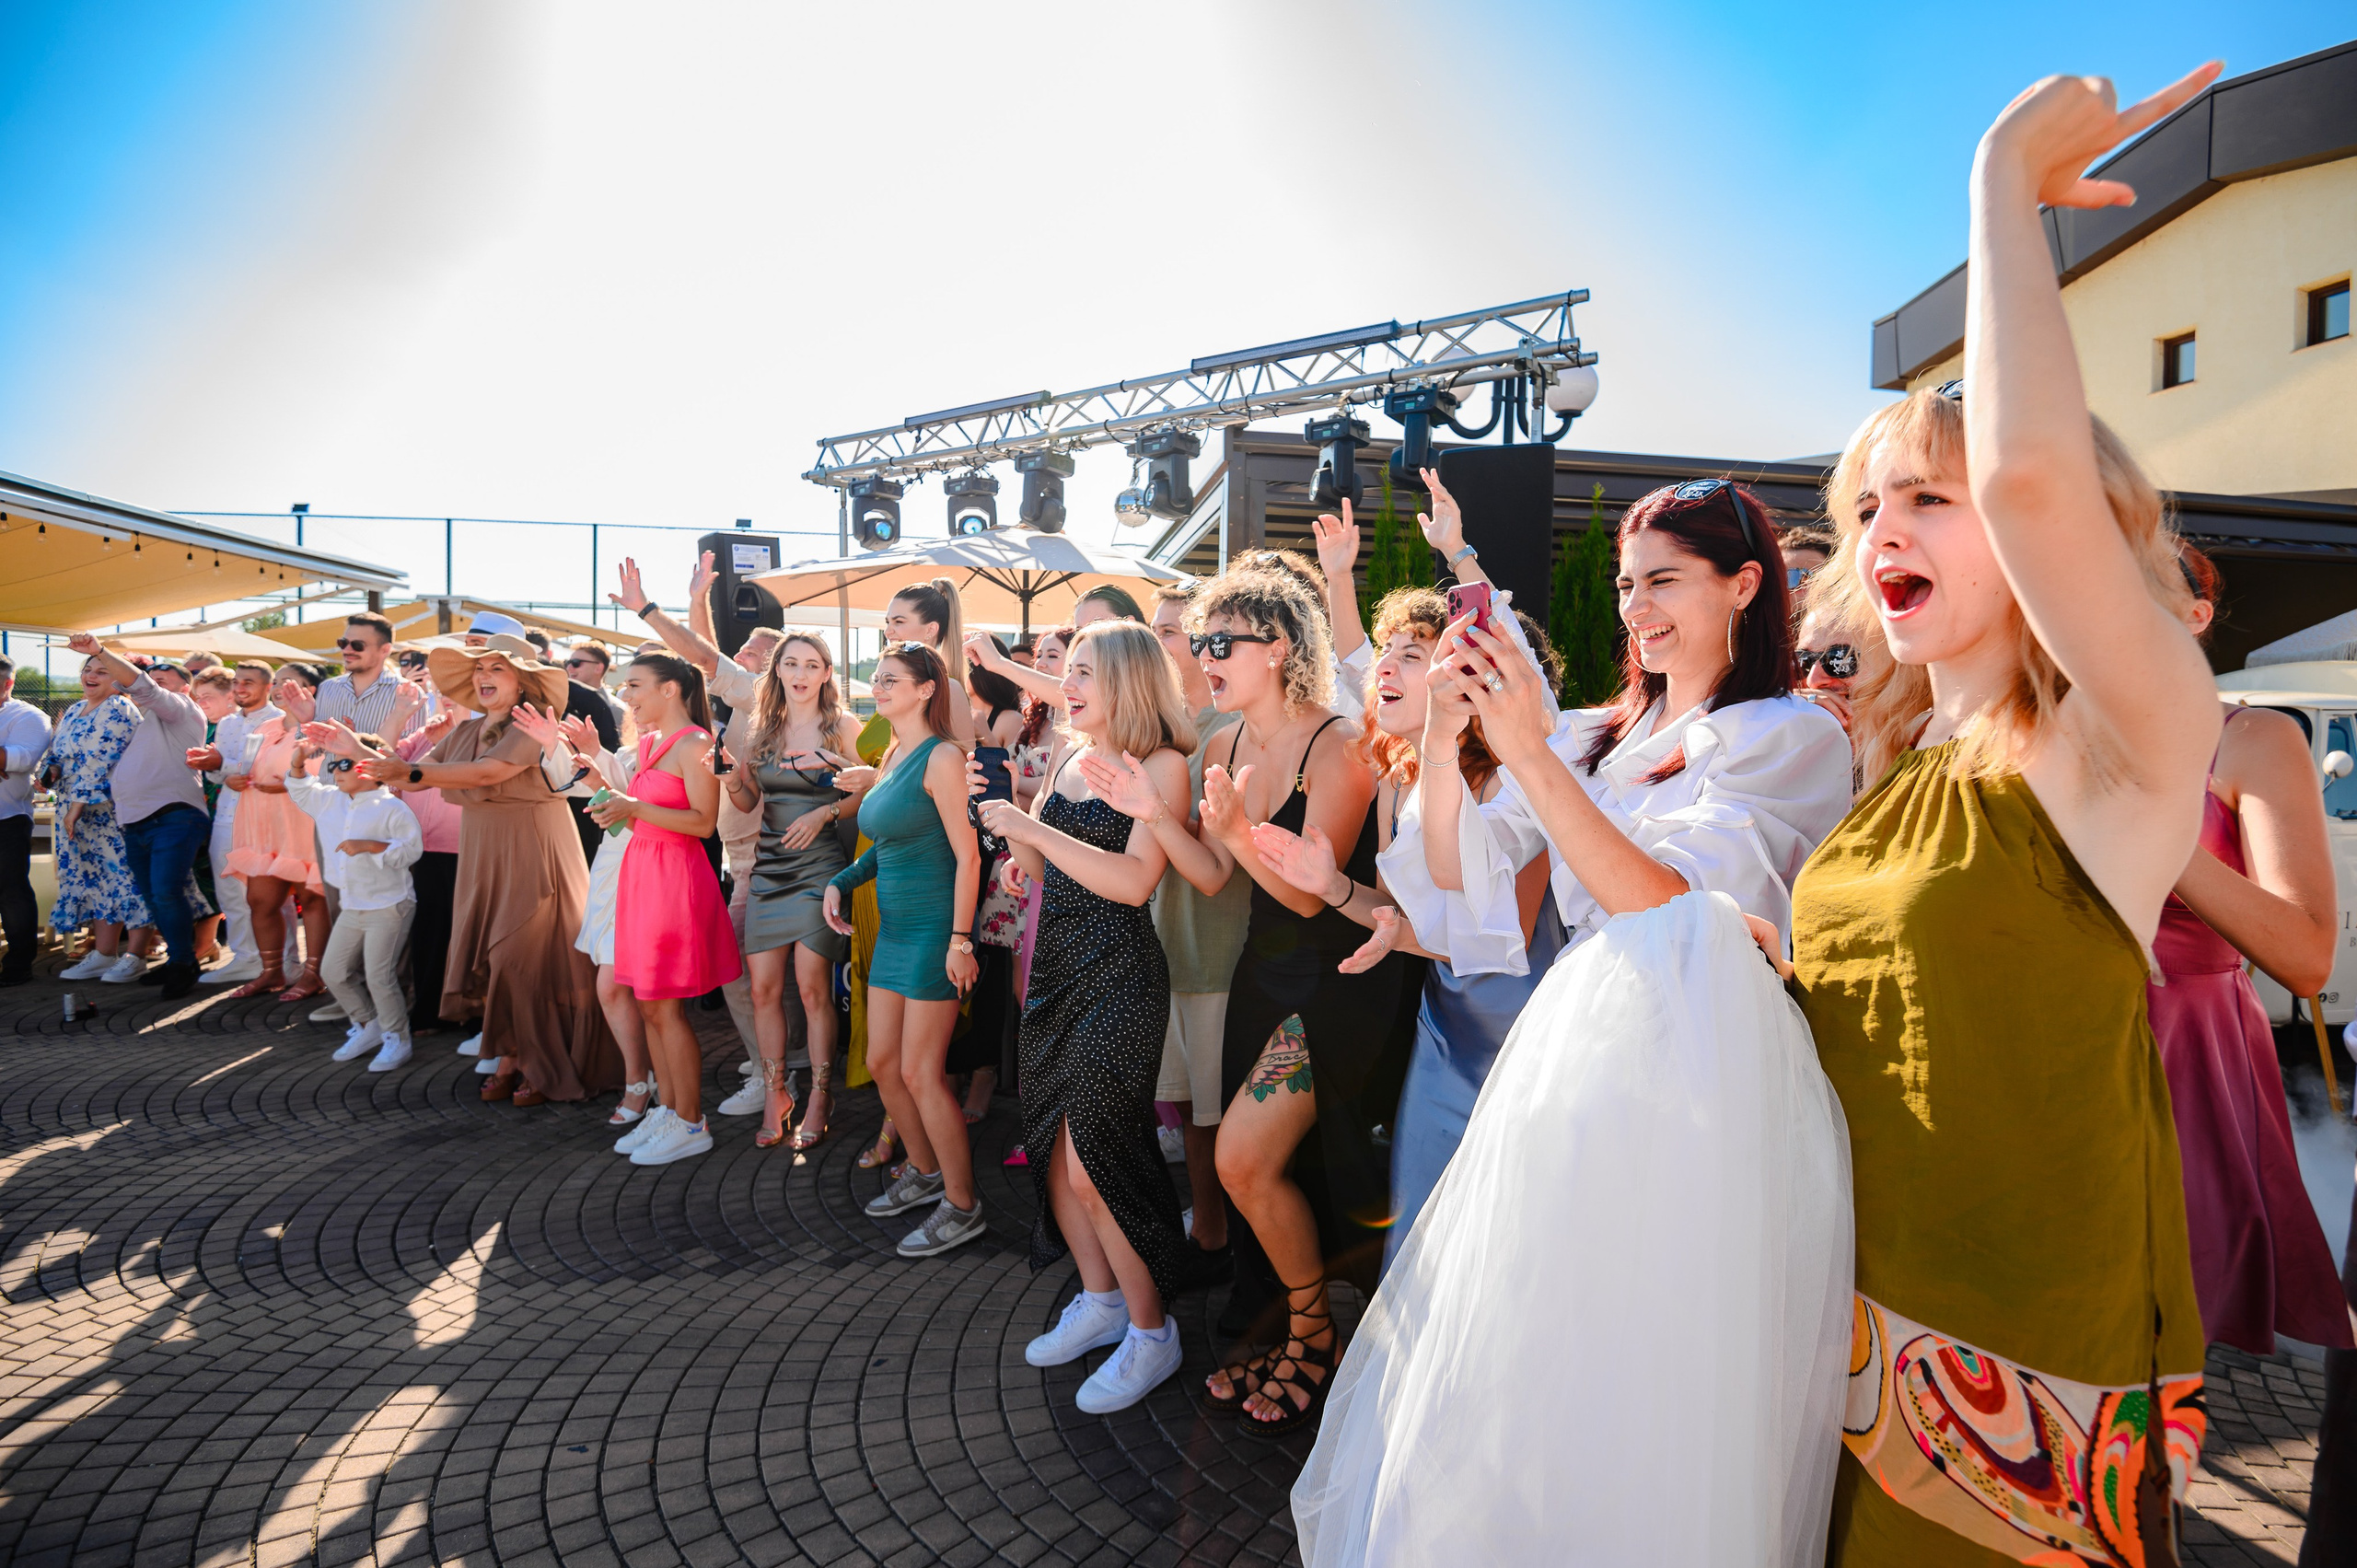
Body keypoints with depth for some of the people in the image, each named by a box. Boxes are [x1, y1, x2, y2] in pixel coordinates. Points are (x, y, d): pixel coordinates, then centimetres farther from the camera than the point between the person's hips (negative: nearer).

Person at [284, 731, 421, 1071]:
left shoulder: (392, 808, -15)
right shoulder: (332, 801, 9)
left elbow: (412, 849, -20)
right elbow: (302, 792, 27)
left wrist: (370, 846, -26)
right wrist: (298, 765, 12)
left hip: (388, 906, -9)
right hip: (352, 907, 9)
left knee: (378, 976, -8)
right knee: (334, 971, 12)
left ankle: (397, 1040, 7)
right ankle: (369, 1027, 29)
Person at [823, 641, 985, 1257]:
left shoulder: (941, 756, -14)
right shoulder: (892, 755, 11)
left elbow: (967, 855, -17)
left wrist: (960, 939, -19)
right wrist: (841, 880, 8)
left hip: (934, 929, -9)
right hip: (894, 928, 9)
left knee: (920, 1073, -3)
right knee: (882, 1063, 15)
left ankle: (962, 1206, 13)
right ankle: (925, 1172, 34)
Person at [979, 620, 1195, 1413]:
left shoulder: (1162, 765, -11)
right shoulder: (1070, 758, 11)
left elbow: (1134, 880, -22)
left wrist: (1033, 827, -20)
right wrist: (1009, 814, 1)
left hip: (1119, 976, -8)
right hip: (1056, 969, 8)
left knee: (1091, 1161, -5)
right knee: (1054, 1150, 13)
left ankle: (1151, 1330, 16)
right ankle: (1100, 1301, 33)